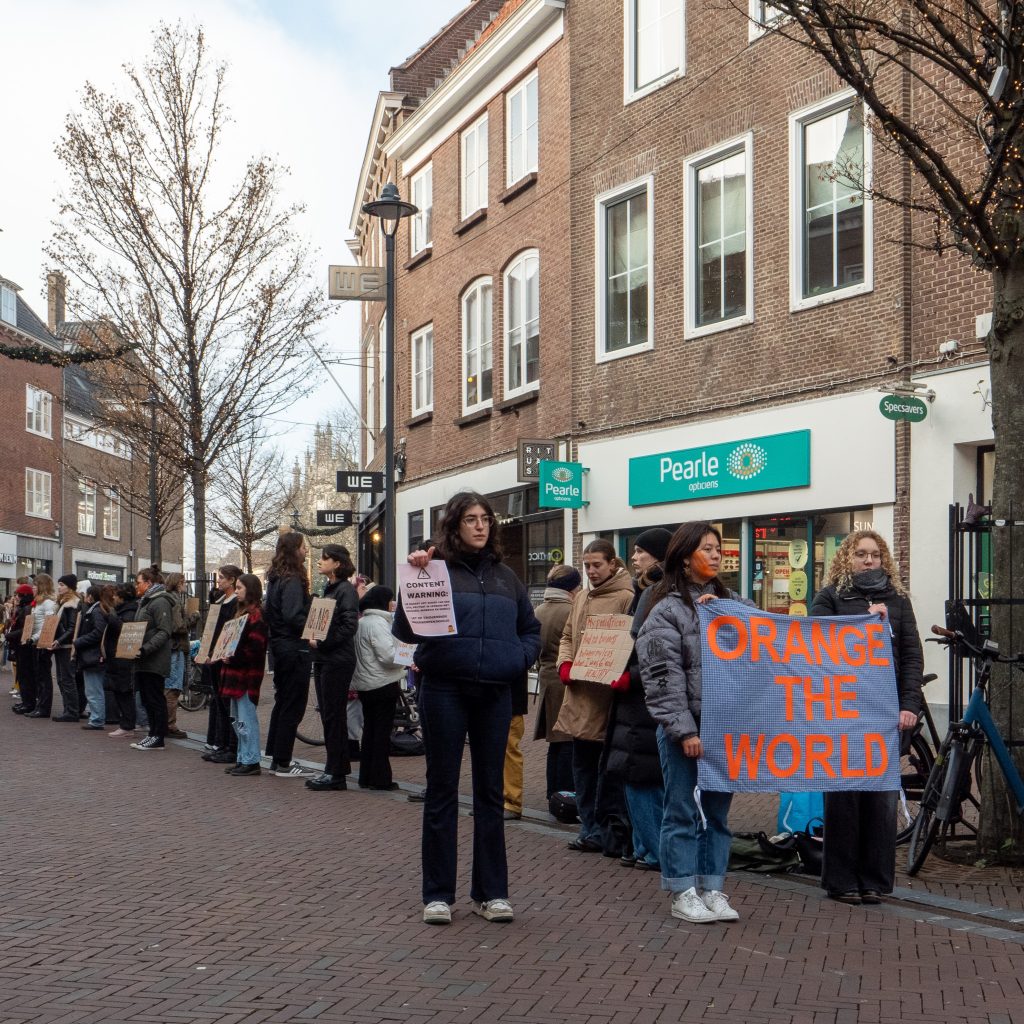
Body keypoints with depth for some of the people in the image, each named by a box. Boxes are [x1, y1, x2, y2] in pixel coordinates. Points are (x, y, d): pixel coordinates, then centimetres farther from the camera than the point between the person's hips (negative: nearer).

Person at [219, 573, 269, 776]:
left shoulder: (256, 615, -13)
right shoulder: (241, 611, 18)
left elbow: (255, 648, -20)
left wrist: (233, 657, -22)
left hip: (247, 673, -10)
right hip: (237, 672, 10)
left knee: (246, 719, -7)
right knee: (238, 720, 13)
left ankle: (251, 761, -3)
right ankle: (243, 759, 19)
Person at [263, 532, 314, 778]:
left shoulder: (276, 579, 12)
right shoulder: (292, 581, -17)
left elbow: (267, 611, 19)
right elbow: (293, 616, -26)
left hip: (279, 646, 10)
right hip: (294, 648, -10)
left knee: (282, 702, 17)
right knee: (293, 706, -4)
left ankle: (276, 759, 23)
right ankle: (283, 764, -1)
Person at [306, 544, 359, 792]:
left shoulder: (346, 590, -11)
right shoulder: (329, 589, 16)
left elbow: (349, 626, -19)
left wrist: (322, 643, -17)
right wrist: (313, 639, 5)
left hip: (338, 660, -9)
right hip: (323, 659, 9)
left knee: (334, 715, -5)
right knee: (328, 715, 11)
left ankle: (336, 773, 1)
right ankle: (334, 768, 18)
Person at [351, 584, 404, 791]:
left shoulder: (361, 622, 12)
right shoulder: (378, 623, -16)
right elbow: (388, 656, -22)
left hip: (365, 685, 9)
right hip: (383, 685, -9)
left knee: (369, 730, 14)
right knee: (383, 731, -3)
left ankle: (366, 777, 17)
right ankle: (380, 779, 0)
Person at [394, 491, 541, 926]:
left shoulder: (505, 576, 12)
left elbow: (531, 628, 20)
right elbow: (405, 630, -8)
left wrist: (521, 657, 0)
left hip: (495, 693, 4)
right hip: (445, 690, -4)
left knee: (490, 790, 9)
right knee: (442, 790, 3)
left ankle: (491, 891, 18)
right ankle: (437, 893, 11)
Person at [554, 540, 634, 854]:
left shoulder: (625, 598, -8)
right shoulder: (581, 598, 15)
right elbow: (567, 635, 21)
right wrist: (565, 663, 3)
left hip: (607, 695, -8)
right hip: (580, 695, 8)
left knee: (607, 768, 0)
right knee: (582, 766, 13)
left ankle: (602, 833, 8)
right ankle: (591, 830, 23)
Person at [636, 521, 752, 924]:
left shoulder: (733, 603, 13)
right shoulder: (668, 609, -5)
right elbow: (664, 676, -11)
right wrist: (684, 729, -15)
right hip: (685, 728, -5)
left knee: (717, 812, 11)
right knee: (683, 813, 1)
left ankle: (712, 889, 19)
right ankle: (683, 893, 9)